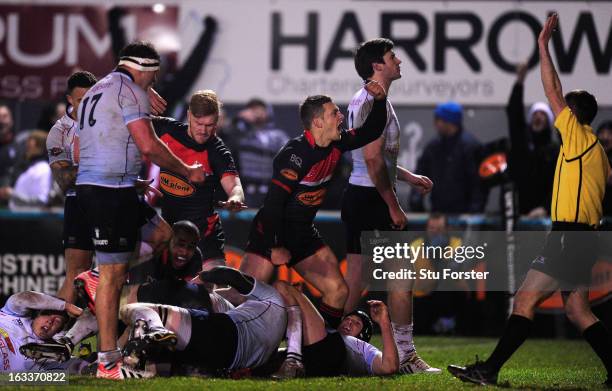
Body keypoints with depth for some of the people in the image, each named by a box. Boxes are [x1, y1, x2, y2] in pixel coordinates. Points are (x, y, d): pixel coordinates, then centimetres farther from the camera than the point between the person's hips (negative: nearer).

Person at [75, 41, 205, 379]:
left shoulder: (94, 93, 24)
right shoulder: (130, 91, -6)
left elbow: (78, 152, 28)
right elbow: (149, 146, -14)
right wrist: (188, 172, -1)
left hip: (87, 185, 10)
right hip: (113, 190, -10)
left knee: (111, 272, 16)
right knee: (113, 273, -9)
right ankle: (108, 361, -10)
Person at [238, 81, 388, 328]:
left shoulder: (335, 145, 2)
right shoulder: (296, 155, -23)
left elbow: (372, 131, 16)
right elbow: (273, 203, -23)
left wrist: (379, 100, -3)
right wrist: (275, 247, -21)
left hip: (303, 234, 8)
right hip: (271, 234, -8)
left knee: (337, 290, -1)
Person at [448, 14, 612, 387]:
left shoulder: (578, 135, -7)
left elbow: (554, 92, -7)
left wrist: (543, 45, -2)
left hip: (569, 236, -10)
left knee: (526, 300, -10)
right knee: (578, 310, 12)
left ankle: (489, 370, -13)